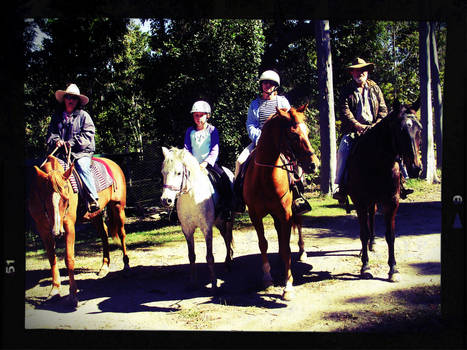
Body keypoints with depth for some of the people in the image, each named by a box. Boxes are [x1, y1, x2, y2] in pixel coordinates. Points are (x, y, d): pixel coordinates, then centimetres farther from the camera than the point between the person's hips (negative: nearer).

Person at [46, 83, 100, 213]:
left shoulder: (83, 115, 6)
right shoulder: (57, 116, 18)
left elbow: (88, 135, -3)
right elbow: (51, 133, 17)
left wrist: (72, 142, -14)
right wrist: (56, 140, -6)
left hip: (81, 151, -3)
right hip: (62, 152, 4)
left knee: (82, 167, -31)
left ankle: (93, 198, -31)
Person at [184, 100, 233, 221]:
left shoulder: (212, 130, 1)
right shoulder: (190, 131, 8)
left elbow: (214, 150, -5)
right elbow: (187, 149, 8)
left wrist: (206, 163, -19)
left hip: (209, 164, -3)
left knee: (224, 180, -22)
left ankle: (226, 210, -12)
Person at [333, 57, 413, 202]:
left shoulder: (375, 88, 13)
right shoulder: (347, 90, 4)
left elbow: (383, 109, 9)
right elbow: (344, 111, -7)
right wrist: (358, 125, -19)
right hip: (353, 129, -2)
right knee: (344, 148, -26)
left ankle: (399, 183, -9)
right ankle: (341, 186, -19)